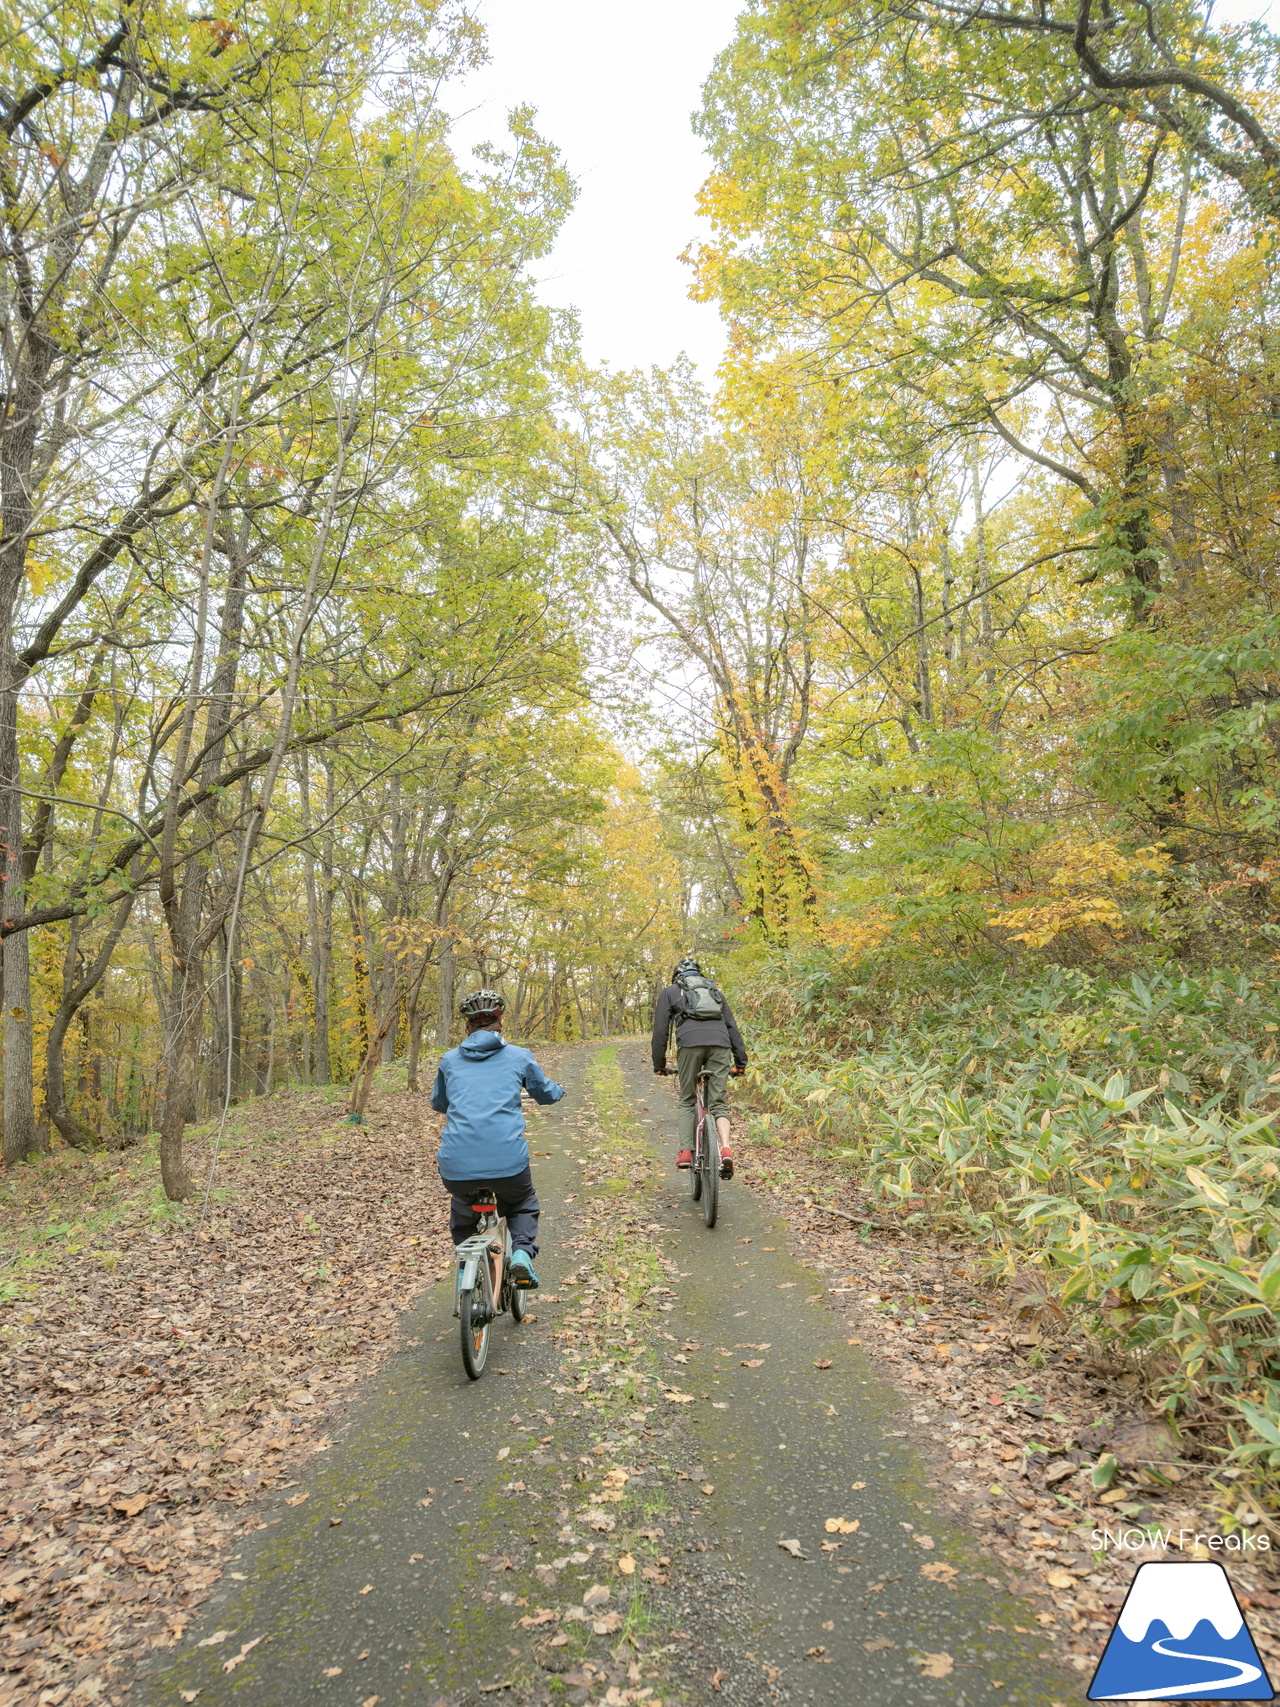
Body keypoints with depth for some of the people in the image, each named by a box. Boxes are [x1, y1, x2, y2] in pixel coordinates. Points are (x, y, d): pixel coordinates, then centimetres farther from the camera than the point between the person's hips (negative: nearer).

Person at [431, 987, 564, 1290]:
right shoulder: (518, 1056, 9)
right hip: (508, 1162, -1)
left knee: (462, 1212, 34)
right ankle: (522, 1252, 5)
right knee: (523, 1205, 29)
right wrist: (558, 1089, 49)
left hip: (457, 1167, 2)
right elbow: (545, 1092, 26)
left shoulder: (450, 1060, 14)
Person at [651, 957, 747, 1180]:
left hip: (689, 1044, -2)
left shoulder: (670, 991, 24)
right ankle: (725, 1149, -16)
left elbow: (660, 1030, 17)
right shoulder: (715, 991, 32)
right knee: (718, 1102, 5)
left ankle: (686, 1152, 4)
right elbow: (732, 1026, 26)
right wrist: (740, 1061, 25)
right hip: (720, 1044, 2)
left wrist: (659, 1064, 23)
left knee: (687, 1101, 14)